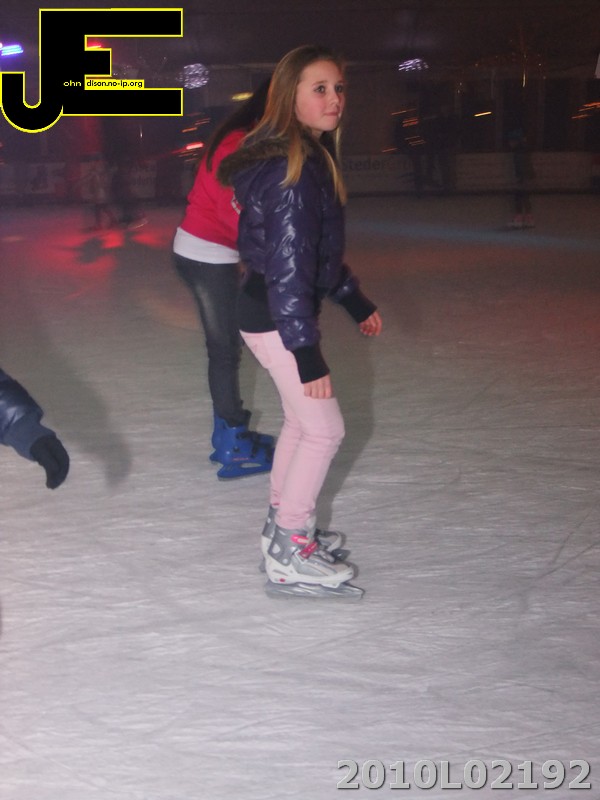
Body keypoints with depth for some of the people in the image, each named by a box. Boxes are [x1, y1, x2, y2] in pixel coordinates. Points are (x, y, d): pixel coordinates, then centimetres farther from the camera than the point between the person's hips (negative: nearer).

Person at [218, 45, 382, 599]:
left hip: (279, 311, 10)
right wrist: (306, 352, -27)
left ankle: (283, 527, 34)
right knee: (324, 429, -3)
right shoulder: (290, 170, -24)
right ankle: (289, 558, 4)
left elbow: (322, 250, 19)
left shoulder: (310, 159, 8)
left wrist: (356, 303, 25)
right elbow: (288, 266, -27)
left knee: (301, 421, 20)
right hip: (277, 319, -10)